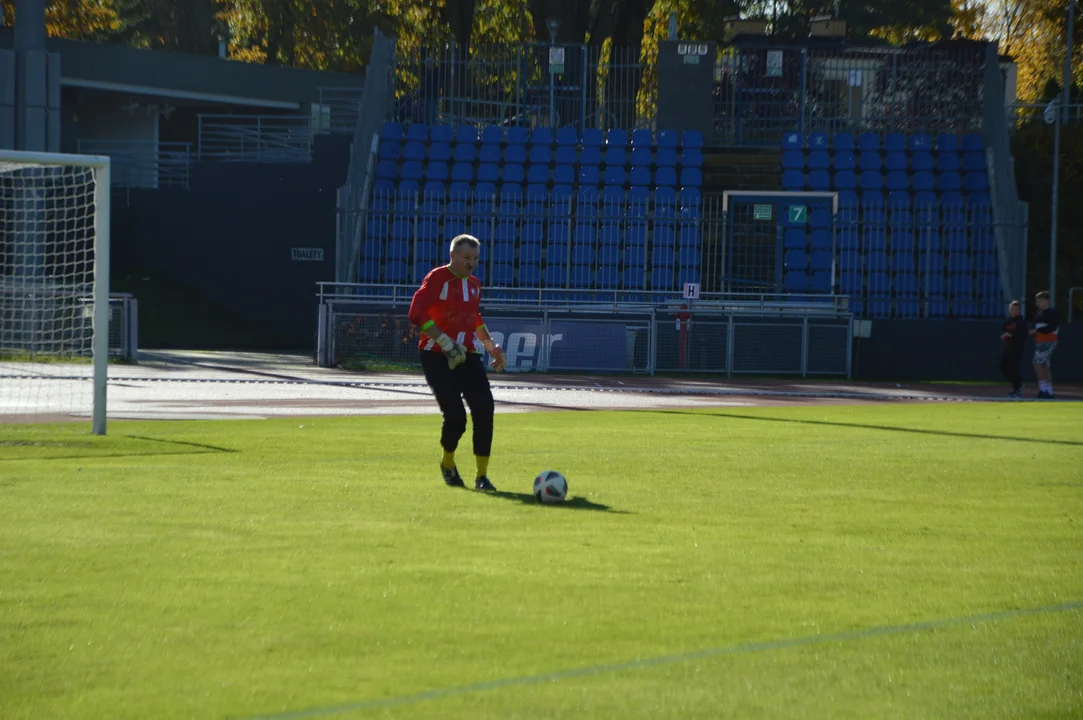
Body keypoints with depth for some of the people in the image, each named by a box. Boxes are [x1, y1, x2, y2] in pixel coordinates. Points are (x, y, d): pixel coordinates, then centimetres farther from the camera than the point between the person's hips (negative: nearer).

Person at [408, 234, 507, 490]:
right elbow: (417, 313, -20)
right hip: (437, 357, -6)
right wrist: (445, 343, -24)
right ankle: (448, 464, 17)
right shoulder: (437, 278, -9)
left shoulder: (474, 284, 14)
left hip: (467, 356, 6)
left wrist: (491, 345, 24)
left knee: (484, 411, -11)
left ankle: (482, 476, -2)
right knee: (455, 416, -14)